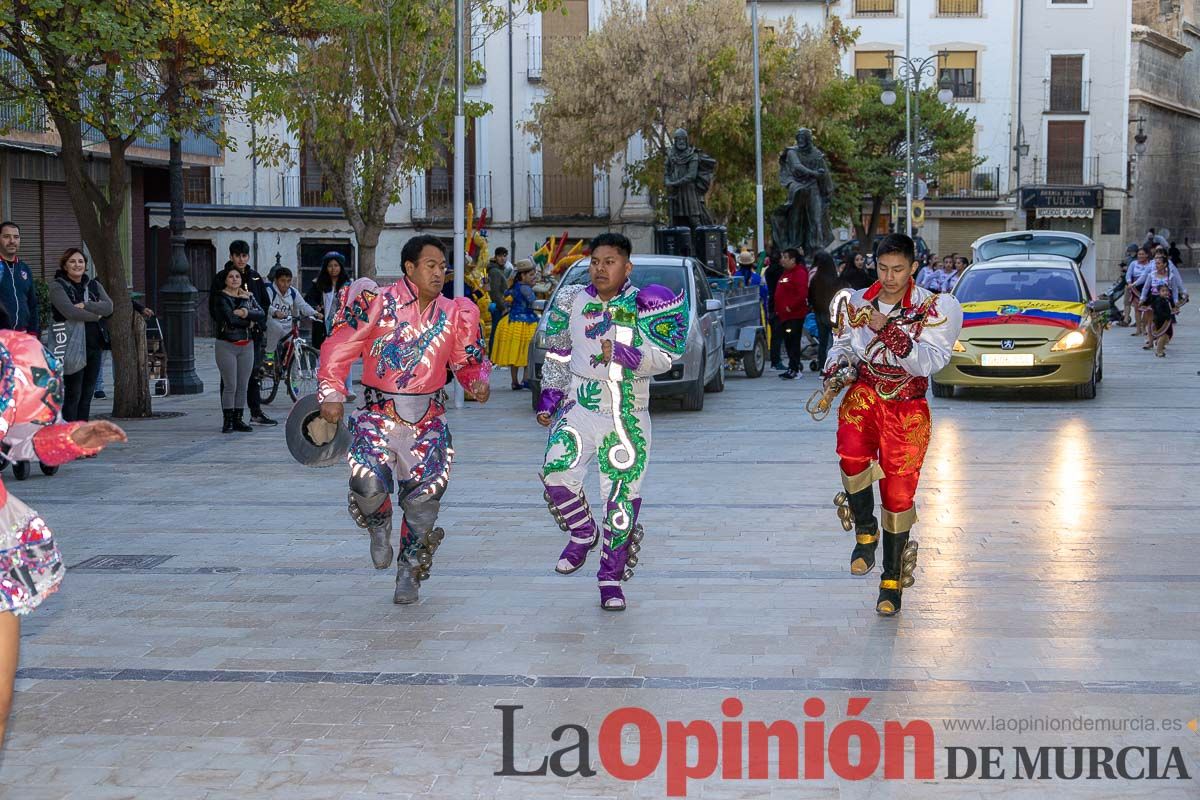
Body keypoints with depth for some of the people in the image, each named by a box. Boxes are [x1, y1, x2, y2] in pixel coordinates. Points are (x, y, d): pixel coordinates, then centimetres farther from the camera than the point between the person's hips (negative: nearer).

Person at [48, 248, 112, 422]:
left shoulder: (93, 285, 15)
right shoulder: (57, 286, -2)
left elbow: (108, 307, -1)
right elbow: (69, 311, -18)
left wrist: (85, 305, -13)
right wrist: (95, 316, -6)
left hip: (95, 345, 6)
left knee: (88, 394, 7)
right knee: (73, 394, -9)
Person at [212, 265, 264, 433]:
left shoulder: (248, 296, 11)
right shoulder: (221, 298, -4)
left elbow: (262, 315, -3)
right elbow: (230, 318, -19)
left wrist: (246, 313, -16)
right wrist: (249, 322, -6)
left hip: (247, 345, 5)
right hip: (226, 345, -5)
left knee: (243, 386, 6)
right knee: (230, 386, -6)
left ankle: (238, 419, 13)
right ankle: (228, 421, 1)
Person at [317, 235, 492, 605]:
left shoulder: (454, 314, 6)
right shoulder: (376, 303, -6)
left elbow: (468, 361, 17)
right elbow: (339, 347, -2)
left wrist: (478, 381, -5)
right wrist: (331, 394, -9)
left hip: (428, 422, 3)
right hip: (378, 417, -3)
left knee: (424, 499, -4)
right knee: (368, 484, -25)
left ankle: (410, 571, 21)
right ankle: (379, 524, 13)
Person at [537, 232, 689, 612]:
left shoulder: (641, 306, -4)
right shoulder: (572, 302, 7)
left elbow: (663, 359, -12)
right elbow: (558, 355, 20)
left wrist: (621, 353, -26)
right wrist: (549, 397, 16)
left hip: (628, 416, -2)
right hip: (580, 406, 2)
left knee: (622, 498, -1)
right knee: (557, 471, -21)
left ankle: (612, 578, 14)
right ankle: (582, 533, 7)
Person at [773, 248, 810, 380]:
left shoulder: (800, 273, -12)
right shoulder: (786, 273, 19)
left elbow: (802, 294, -22)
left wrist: (791, 307, -20)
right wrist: (778, 308, 17)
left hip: (795, 315, -10)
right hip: (784, 314, 10)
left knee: (793, 341, -9)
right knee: (788, 342, 12)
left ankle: (794, 369, -8)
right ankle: (797, 366, 22)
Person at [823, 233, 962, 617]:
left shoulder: (932, 308, -8)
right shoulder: (855, 303, 3)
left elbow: (930, 361, -20)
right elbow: (841, 345, 20)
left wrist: (889, 331, -29)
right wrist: (835, 368, -2)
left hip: (907, 408, -1)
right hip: (865, 394, 2)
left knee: (898, 495, 1)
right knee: (853, 454, -31)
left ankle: (892, 582, 18)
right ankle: (865, 531, -5)